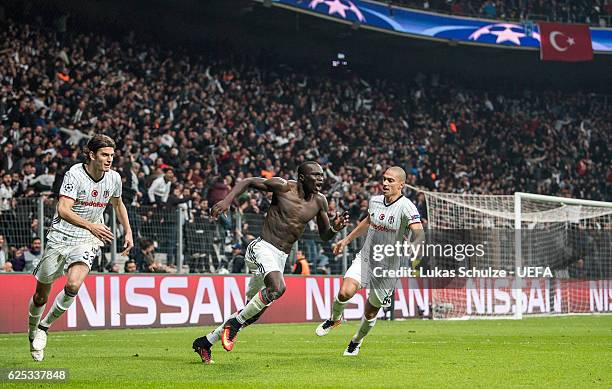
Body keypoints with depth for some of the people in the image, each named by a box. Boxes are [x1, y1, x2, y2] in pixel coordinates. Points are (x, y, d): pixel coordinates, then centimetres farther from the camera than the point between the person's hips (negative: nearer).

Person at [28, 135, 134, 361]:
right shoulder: (75, 174, -14)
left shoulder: (114, 178, 2)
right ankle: (32, 332, 33)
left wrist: (128, 232, 20)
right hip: (60, 238, -2)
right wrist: (90, 225, -33)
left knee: (73, 285, -25)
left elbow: (118, 204, 24)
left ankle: (45, 326, -3)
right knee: (41, 294, 5)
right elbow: (63, 209, -24)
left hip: (88, 241, 2)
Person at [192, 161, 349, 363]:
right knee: (277, 288, -35)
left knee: (252, 314, 10)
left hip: (281, 258, 7)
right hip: (262, 248, -7)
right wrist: (228, 199, -13)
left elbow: (324, 235, 17)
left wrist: (335, 227, -5)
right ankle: (234, 323, -15)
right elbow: (248, 182, 2)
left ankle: (205, 342, 25)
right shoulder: (283, 187, -7)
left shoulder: (319, 201, 8)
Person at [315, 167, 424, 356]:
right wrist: (347, 239, 30)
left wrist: (413, 246, -51)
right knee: (345, 292, -22)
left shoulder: (406, 207, -16)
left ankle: (357, 341, 39)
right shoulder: (375, 201, 3)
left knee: (370, 313, 8)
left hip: (387, 267, -3)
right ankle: (334, 319, 10)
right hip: (364, 258, 3)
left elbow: (419, 232, -29)